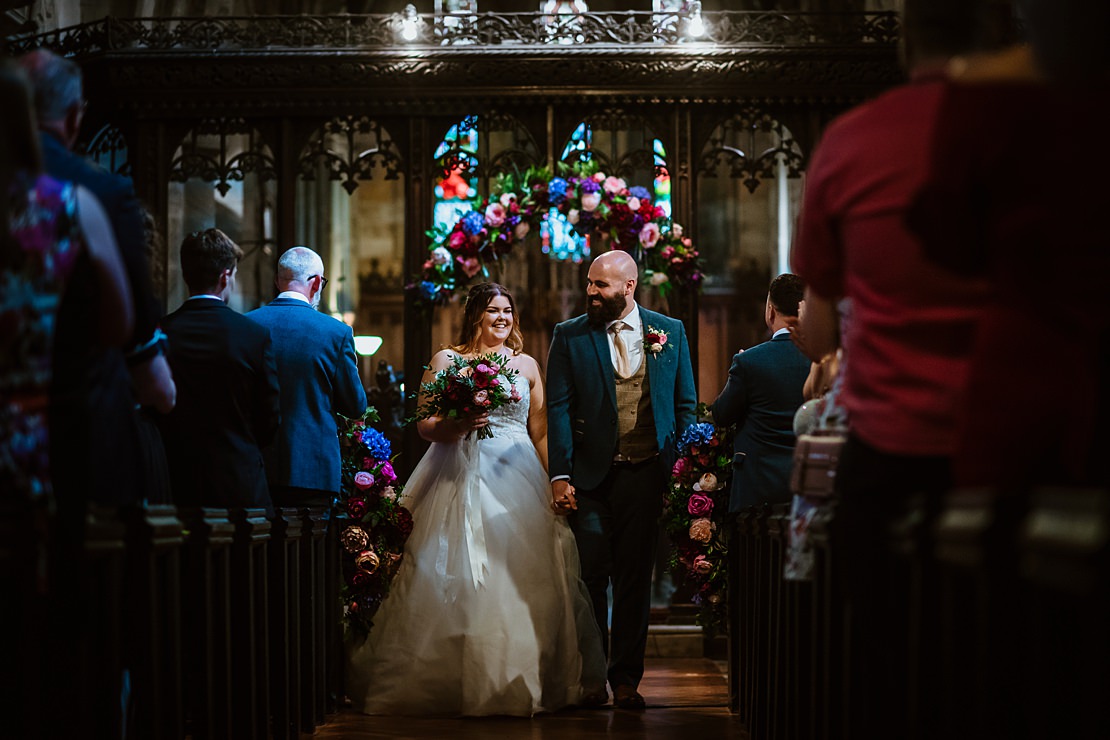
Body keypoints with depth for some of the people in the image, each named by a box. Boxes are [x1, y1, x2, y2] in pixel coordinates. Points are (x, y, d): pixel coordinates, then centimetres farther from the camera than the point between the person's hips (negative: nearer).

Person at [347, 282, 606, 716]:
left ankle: (518, 679, 4)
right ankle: (458, 680, -2)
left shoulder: (526, 365, 14)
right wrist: (458, 425, -19)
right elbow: (426, 426, 1)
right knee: (459, 578, -8)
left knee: (522, 578, -5)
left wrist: (555, 484, 5)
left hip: (518, 480, 2)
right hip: (462, 479, -2)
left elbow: (540, 433, 14)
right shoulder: (446, 361, 7)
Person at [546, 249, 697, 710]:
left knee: (635, 580, 6)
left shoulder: (670, 332, 6)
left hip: (646, 476, 1)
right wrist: (560, 475, -9)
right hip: (590, 477, -1)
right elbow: (558, 409, -1)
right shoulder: (569, 336, 3)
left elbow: (685, 405, 10)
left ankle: (626, 678, 13)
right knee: (590, 577, 0)